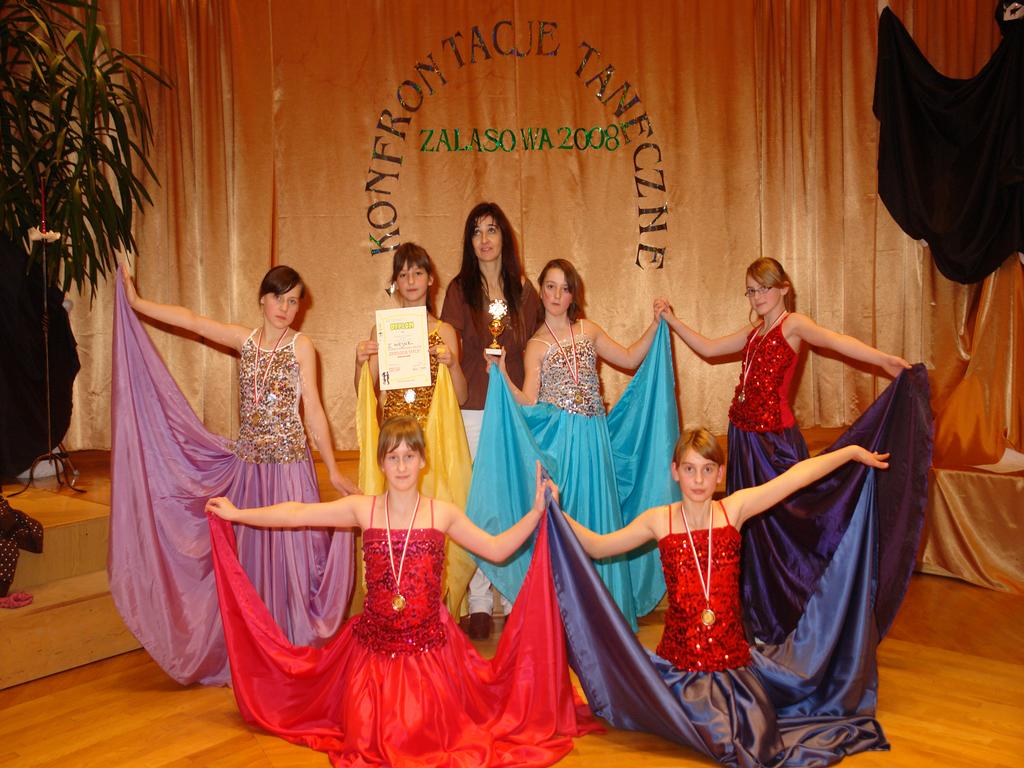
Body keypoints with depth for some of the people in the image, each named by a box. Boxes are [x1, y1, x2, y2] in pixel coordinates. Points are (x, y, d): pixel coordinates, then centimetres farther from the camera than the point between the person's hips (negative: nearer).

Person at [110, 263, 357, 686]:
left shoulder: (301, 346, -4)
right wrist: (135, 302, 2)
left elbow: (313, 410, -5)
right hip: (247, 461, 4)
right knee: (249, 552, 10)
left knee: (287, 551, -1)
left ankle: (294, 649, 10)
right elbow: (191, 320, 6)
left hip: (288, 461, -4)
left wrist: (333, 469, -7)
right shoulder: (245, 340, 7)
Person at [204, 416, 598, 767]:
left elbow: (497, 549, 3)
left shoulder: (442, 513, -2)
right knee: (368, 733, -3)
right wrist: (234, 514, 1)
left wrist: (535, 511, -7)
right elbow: (296, 513, 0)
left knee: (427, 733, -8)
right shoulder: (363, 509, -3)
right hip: (375, 643, 1)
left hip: (429, 646, 0)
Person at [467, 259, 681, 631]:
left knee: (597, 513, 6)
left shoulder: (588, 331, 10)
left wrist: (656, 324, 11)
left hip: (593, 438, 4)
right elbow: (528, 403, -9)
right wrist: (502, 375, -22)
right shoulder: (536, 346, -1)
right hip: (558, 441, -3)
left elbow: (630, 358, 17)